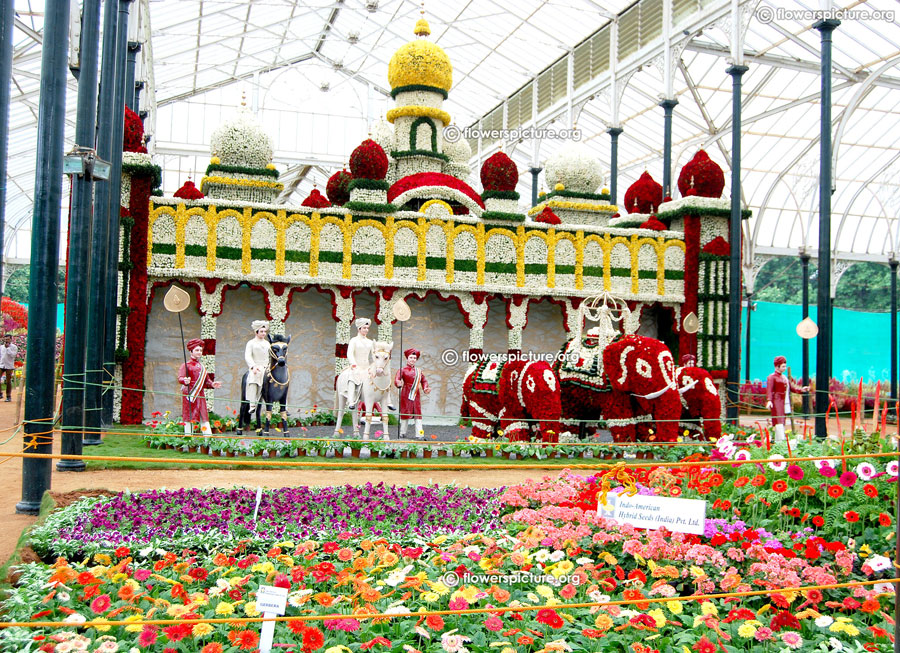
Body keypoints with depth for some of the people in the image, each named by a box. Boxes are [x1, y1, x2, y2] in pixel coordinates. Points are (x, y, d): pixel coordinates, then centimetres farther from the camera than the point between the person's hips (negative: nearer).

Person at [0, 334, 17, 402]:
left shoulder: (14, 347, 0)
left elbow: (12, 355, -15)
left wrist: (7, 347, -14)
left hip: (9, 366, -4)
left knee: (8, 381, 0)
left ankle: (8, 396, 6)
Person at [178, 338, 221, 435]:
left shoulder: (202, 366, 20)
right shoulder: (186, 365, 1)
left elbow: (206, 381, 22)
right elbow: (180, 378, -13)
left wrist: (212, 384, 0)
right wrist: (185, 381, -36)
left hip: (200, 395, 5)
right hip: (189, 394, -5)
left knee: (204, 417, 0)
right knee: (188, 418, -4)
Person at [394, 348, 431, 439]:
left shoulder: (419, 371, 16)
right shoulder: (402, 370, 2)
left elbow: (423, 381, 21)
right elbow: (396, 380, -12)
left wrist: (425, 388, 1)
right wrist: (399, 383, -35)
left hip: (416, 395, 4)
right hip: (406, 395, -4)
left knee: (418, 414, -1)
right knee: (405, 414, -1)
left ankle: (419, 435, -2)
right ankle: (402, 434, 8)